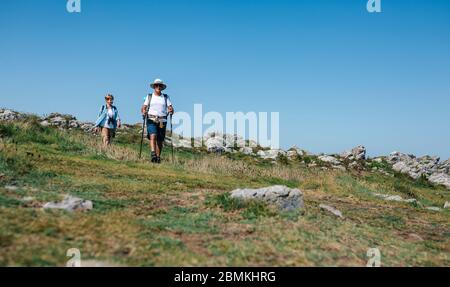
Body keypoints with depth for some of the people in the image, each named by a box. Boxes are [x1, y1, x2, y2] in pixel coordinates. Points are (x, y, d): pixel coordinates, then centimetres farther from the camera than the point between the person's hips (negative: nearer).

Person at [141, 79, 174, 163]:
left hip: (162, 121, 2)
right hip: (151, 120, -1)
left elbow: (171, 108, 5)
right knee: (153, 136, -22)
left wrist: (171, 110, -18)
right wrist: (143, 112, -14)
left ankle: (158, 157, 12)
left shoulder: (166, 97, 14)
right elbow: (143, 108, 8)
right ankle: (153, 155, -30)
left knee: (160, 140, 2)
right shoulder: (149, 96, 13)